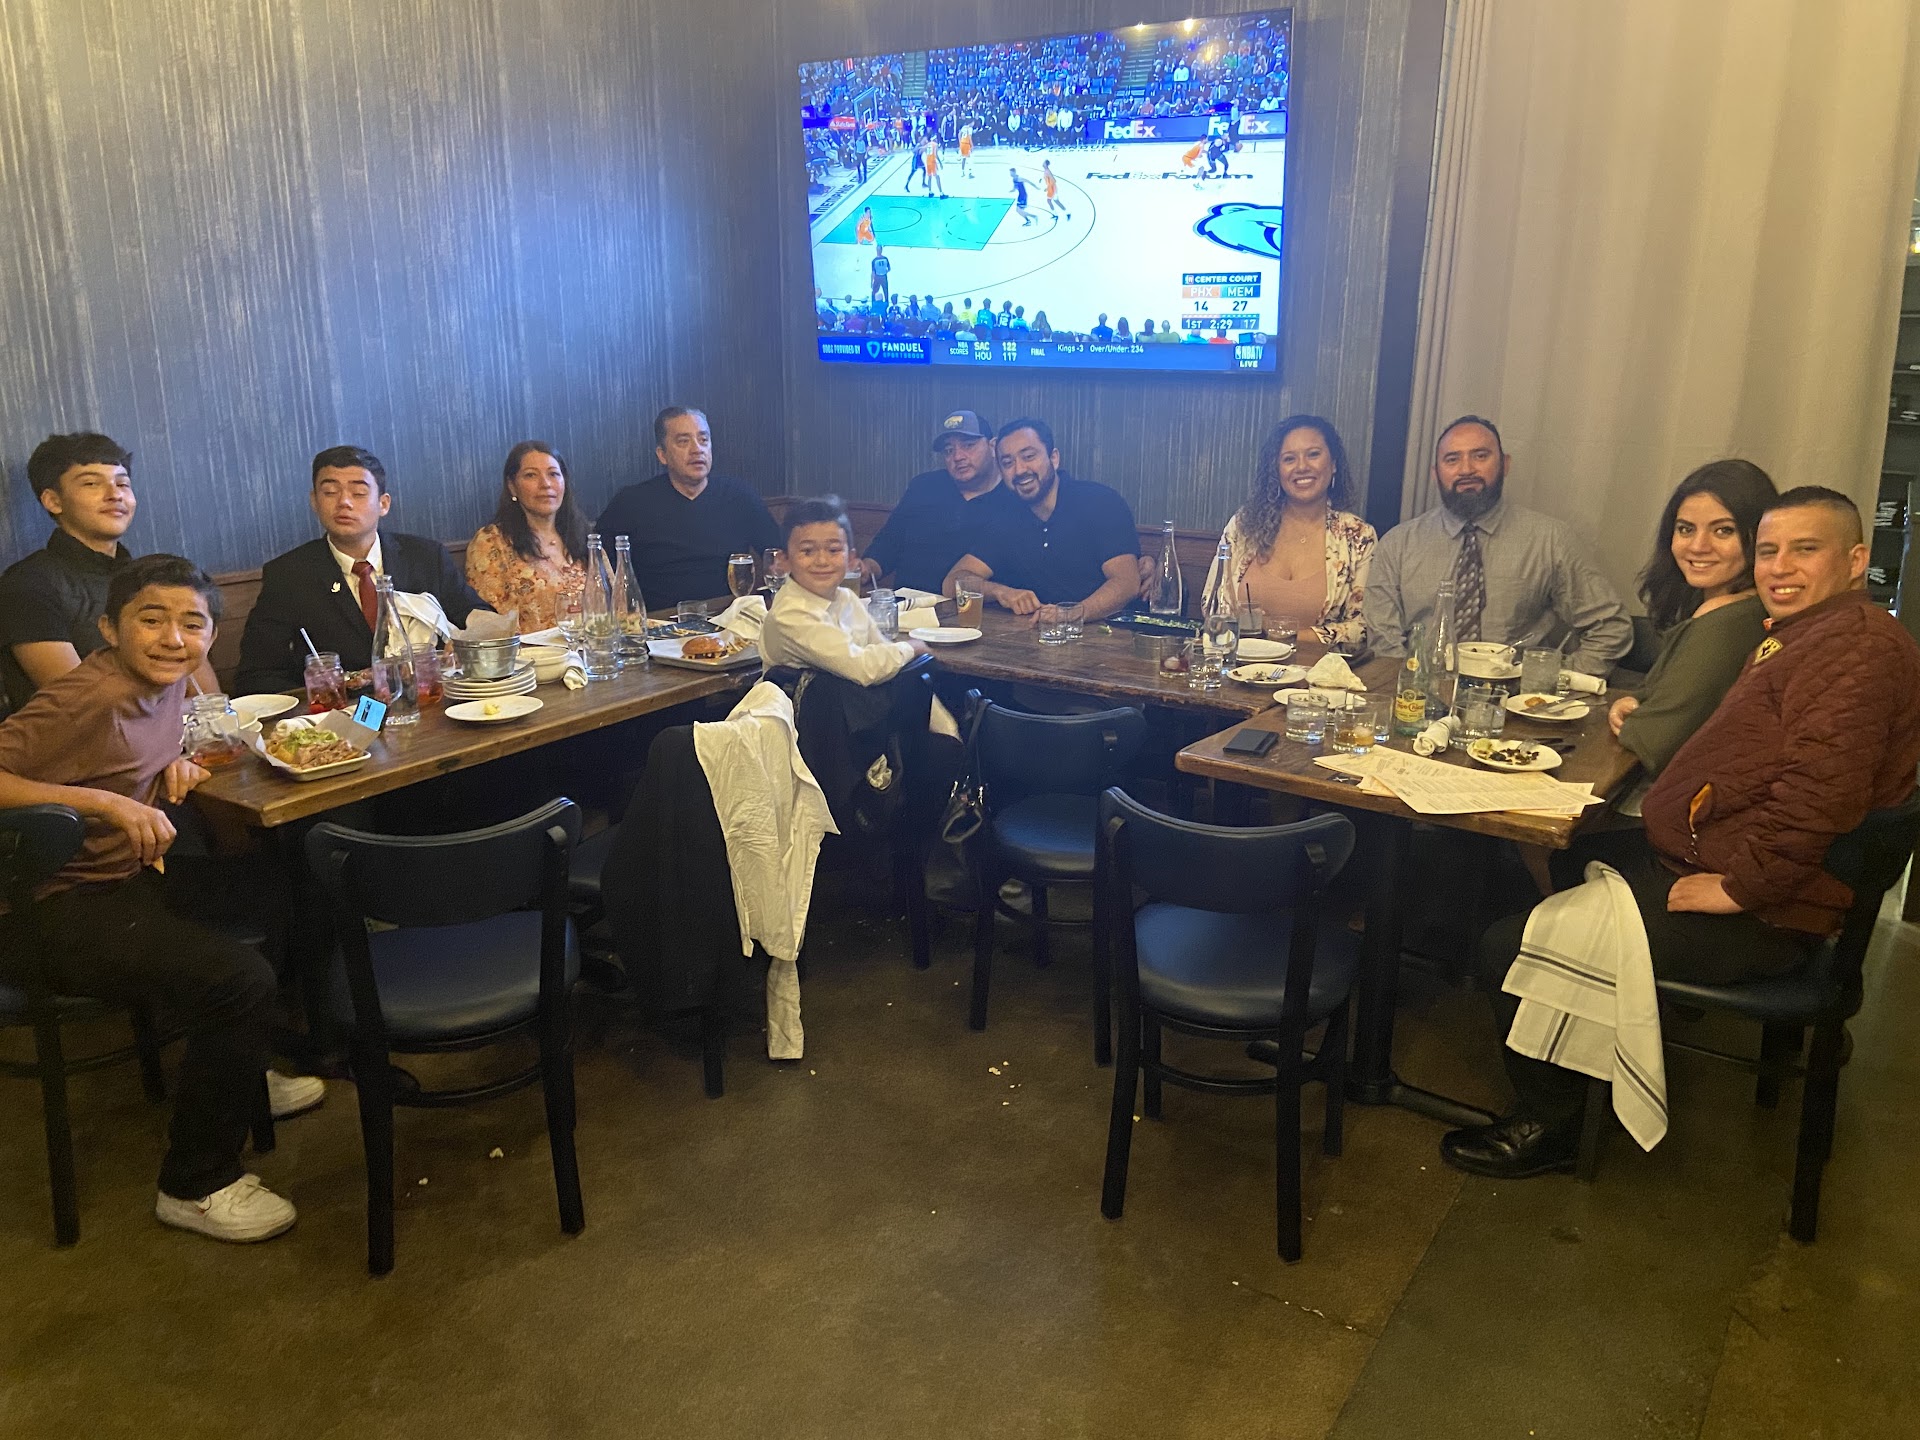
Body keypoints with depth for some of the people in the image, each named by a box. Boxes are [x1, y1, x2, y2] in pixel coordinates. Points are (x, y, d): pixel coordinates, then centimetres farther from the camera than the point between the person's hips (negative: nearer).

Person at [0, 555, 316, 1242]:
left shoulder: (166, 681, 4)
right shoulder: (90, 697, -22)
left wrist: (173, 770, 1)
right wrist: (105, 803, -34)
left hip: (130, 879, 10)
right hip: (57, 910, -10)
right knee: (239, 979, -25)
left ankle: (238, 1076, 34)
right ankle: (195, 1185, -5)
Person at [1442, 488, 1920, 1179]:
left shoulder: (1859, 643, -19)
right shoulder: (1801, 634, 17)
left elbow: (1820, 789, -31)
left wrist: (1739, 884, -25)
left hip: (1759, 915, -12)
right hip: (1688, 858, 12)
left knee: (1511, 948, -17)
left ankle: (1548, 1126, 6)